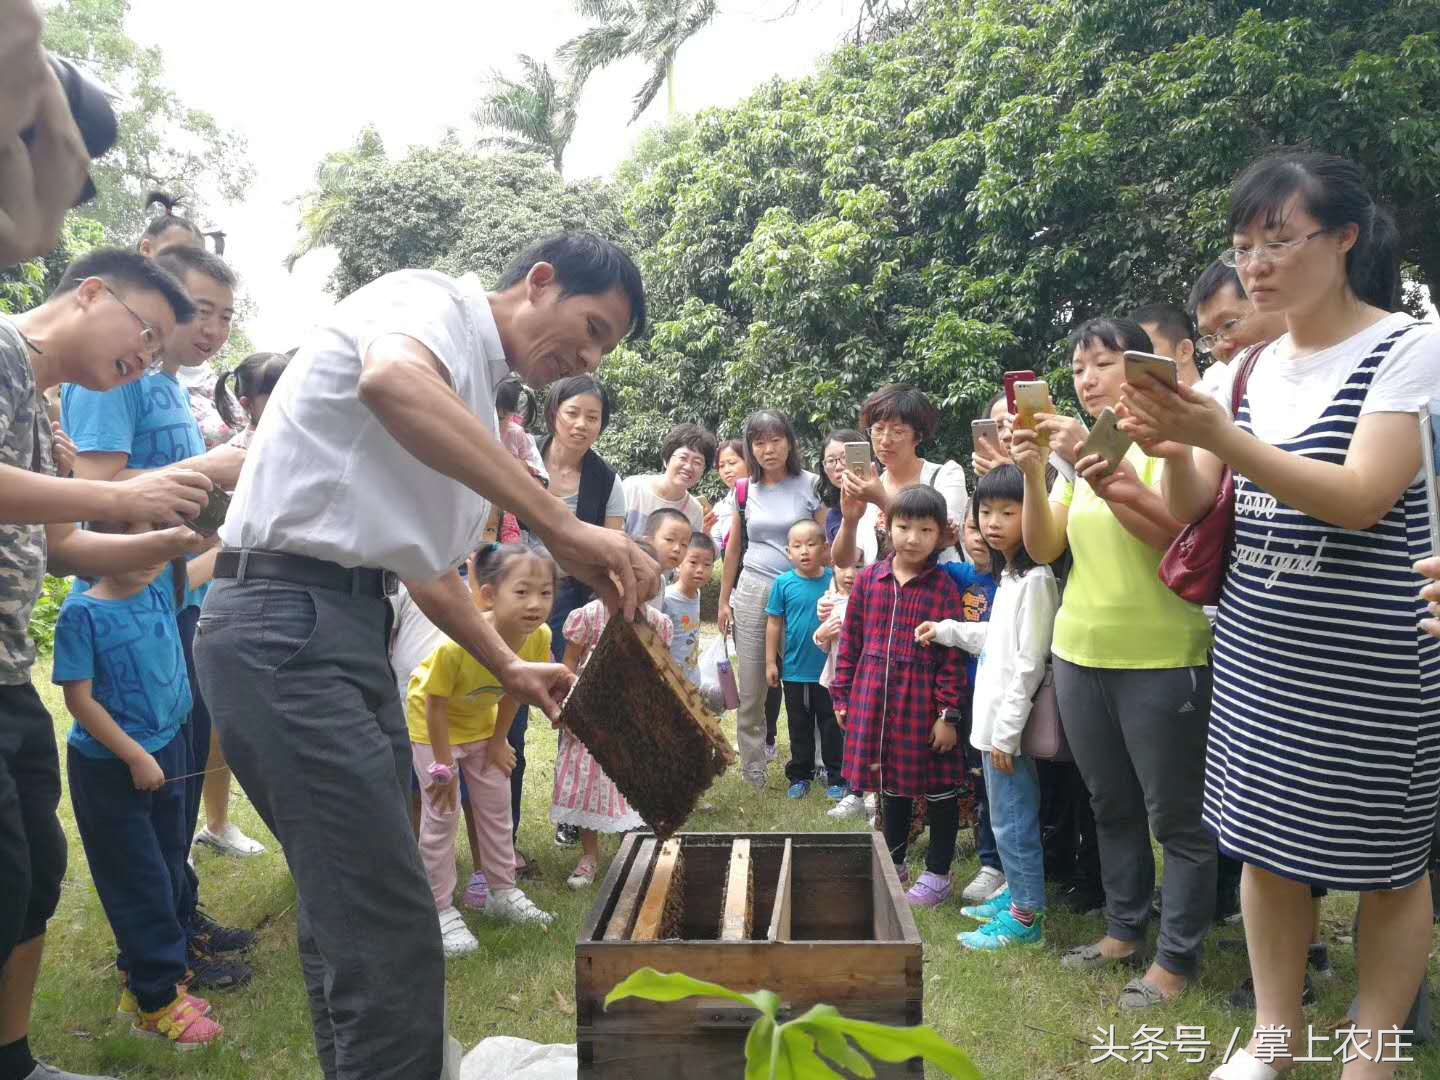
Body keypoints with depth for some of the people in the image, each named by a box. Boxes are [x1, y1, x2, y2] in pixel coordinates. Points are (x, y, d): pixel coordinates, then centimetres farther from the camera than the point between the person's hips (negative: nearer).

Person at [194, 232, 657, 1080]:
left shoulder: (475, 398, 21)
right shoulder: (430, 299, -6)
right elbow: (391, 381, -32)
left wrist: (508, 667, 21)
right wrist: (562, 525, -35)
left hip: (349, 628, 10)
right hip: (288, 626, -10)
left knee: (357, 917, 18)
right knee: (390, 936, -9)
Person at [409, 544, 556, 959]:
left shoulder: (539, 638, -26)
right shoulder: (459, 642, -41)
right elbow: (436, 703, -28)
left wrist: (497, 741, 1)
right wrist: (443, 765, -20)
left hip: (481, 722, 6)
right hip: (433, 722, -5)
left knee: (497, 807, 13)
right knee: (441, 814, -4)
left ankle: (502, 892, 29)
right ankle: (441, 909, 9)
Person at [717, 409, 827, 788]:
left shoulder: (811, 485, -2)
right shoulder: (745, 490, 7)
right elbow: (733, 549, 13)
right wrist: (724, 600, 12)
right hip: (752, 591, 3)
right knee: (751, 690, 4)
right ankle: (753, 774, 14)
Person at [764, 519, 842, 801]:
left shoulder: (834, 579, -7)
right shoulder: (784, 583, -7)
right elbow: (774, 623, -1)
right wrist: (771, 661, -1)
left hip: (829, 669, -1)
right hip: (794, 669, 1)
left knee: (831, 725, 11)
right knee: (799, 726, 15)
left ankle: (836, 777, 22)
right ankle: (800, 775, 28)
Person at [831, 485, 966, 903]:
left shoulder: (944, 588, -8)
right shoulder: (868, 579, 2)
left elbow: (952, 656, -8)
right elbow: (850, 641, 7)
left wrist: (948, 714, -10)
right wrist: (842, 696, 6)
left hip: (923, 702, -3)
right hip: (874, 698, 3)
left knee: (938, 788, 8)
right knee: (891, 785, 18)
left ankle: (938, 875, 24)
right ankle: (895, 863, 35)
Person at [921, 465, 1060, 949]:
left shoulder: (1035, 580, -18)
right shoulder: (1009, 576, 12)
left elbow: (1029, 663, -21)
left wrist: (1007, 731, -20)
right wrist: (946, 630, 19)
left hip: (1009, 724, -10)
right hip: (993, 718, 10)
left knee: (1012, 819, 1)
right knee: (1005, 815, 20)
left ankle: (1027, 915, 14)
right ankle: (1016, 894, 34)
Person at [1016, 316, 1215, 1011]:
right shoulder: (1080, 451, 11)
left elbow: (1178, 533, -22)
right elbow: (1042, 549, 2)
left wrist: (1105, 479, -32)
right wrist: (1033, 476, -12)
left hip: (1160, 660, -7)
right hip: (1079, 655, 7)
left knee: (1176, 816, 3)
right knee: (1112, 805, 18)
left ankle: (1177, 958, 16)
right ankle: (1124, 930, 32)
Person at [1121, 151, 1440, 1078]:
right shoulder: (1252, 368, 9)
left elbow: (1361, 500, -19)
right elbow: (1195, 509, 7)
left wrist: (1223, 438, -29)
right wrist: (1174, 446, -14)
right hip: (1256, 645, 6)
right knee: (1266, 843, 12)